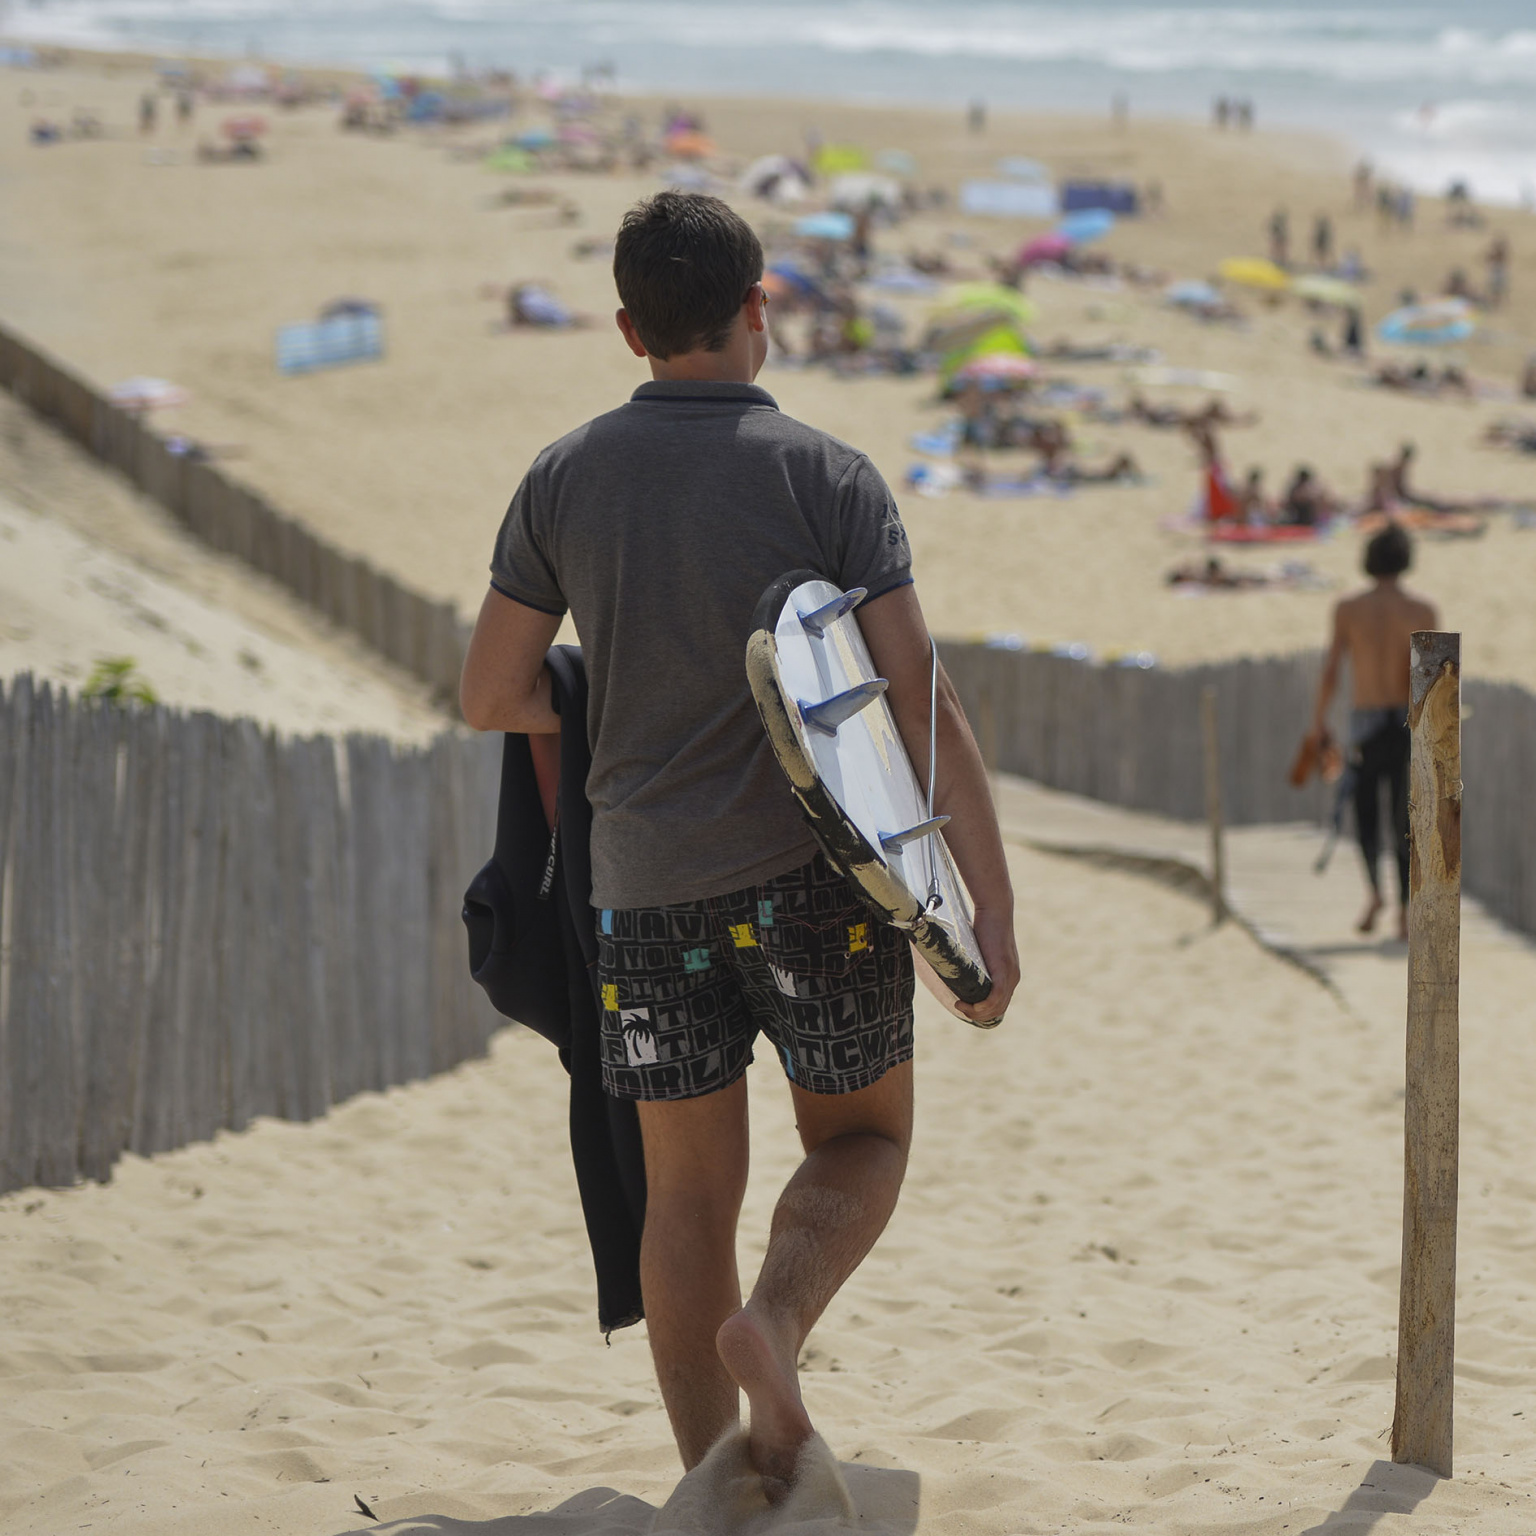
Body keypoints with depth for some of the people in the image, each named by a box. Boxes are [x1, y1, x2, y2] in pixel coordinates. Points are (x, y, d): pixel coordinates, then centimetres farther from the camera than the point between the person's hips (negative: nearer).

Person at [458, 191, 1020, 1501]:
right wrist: (992, 901, -10)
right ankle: (776, 1323, -14)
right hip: (809, 866, -2)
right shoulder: (828, 476, -6)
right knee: (863, 1138, 15)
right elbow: (919, 698, -11)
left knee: (687, 1189, 12)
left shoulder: (565, 482, 2)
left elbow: (491, 695, 5)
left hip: (645, 885, 3)